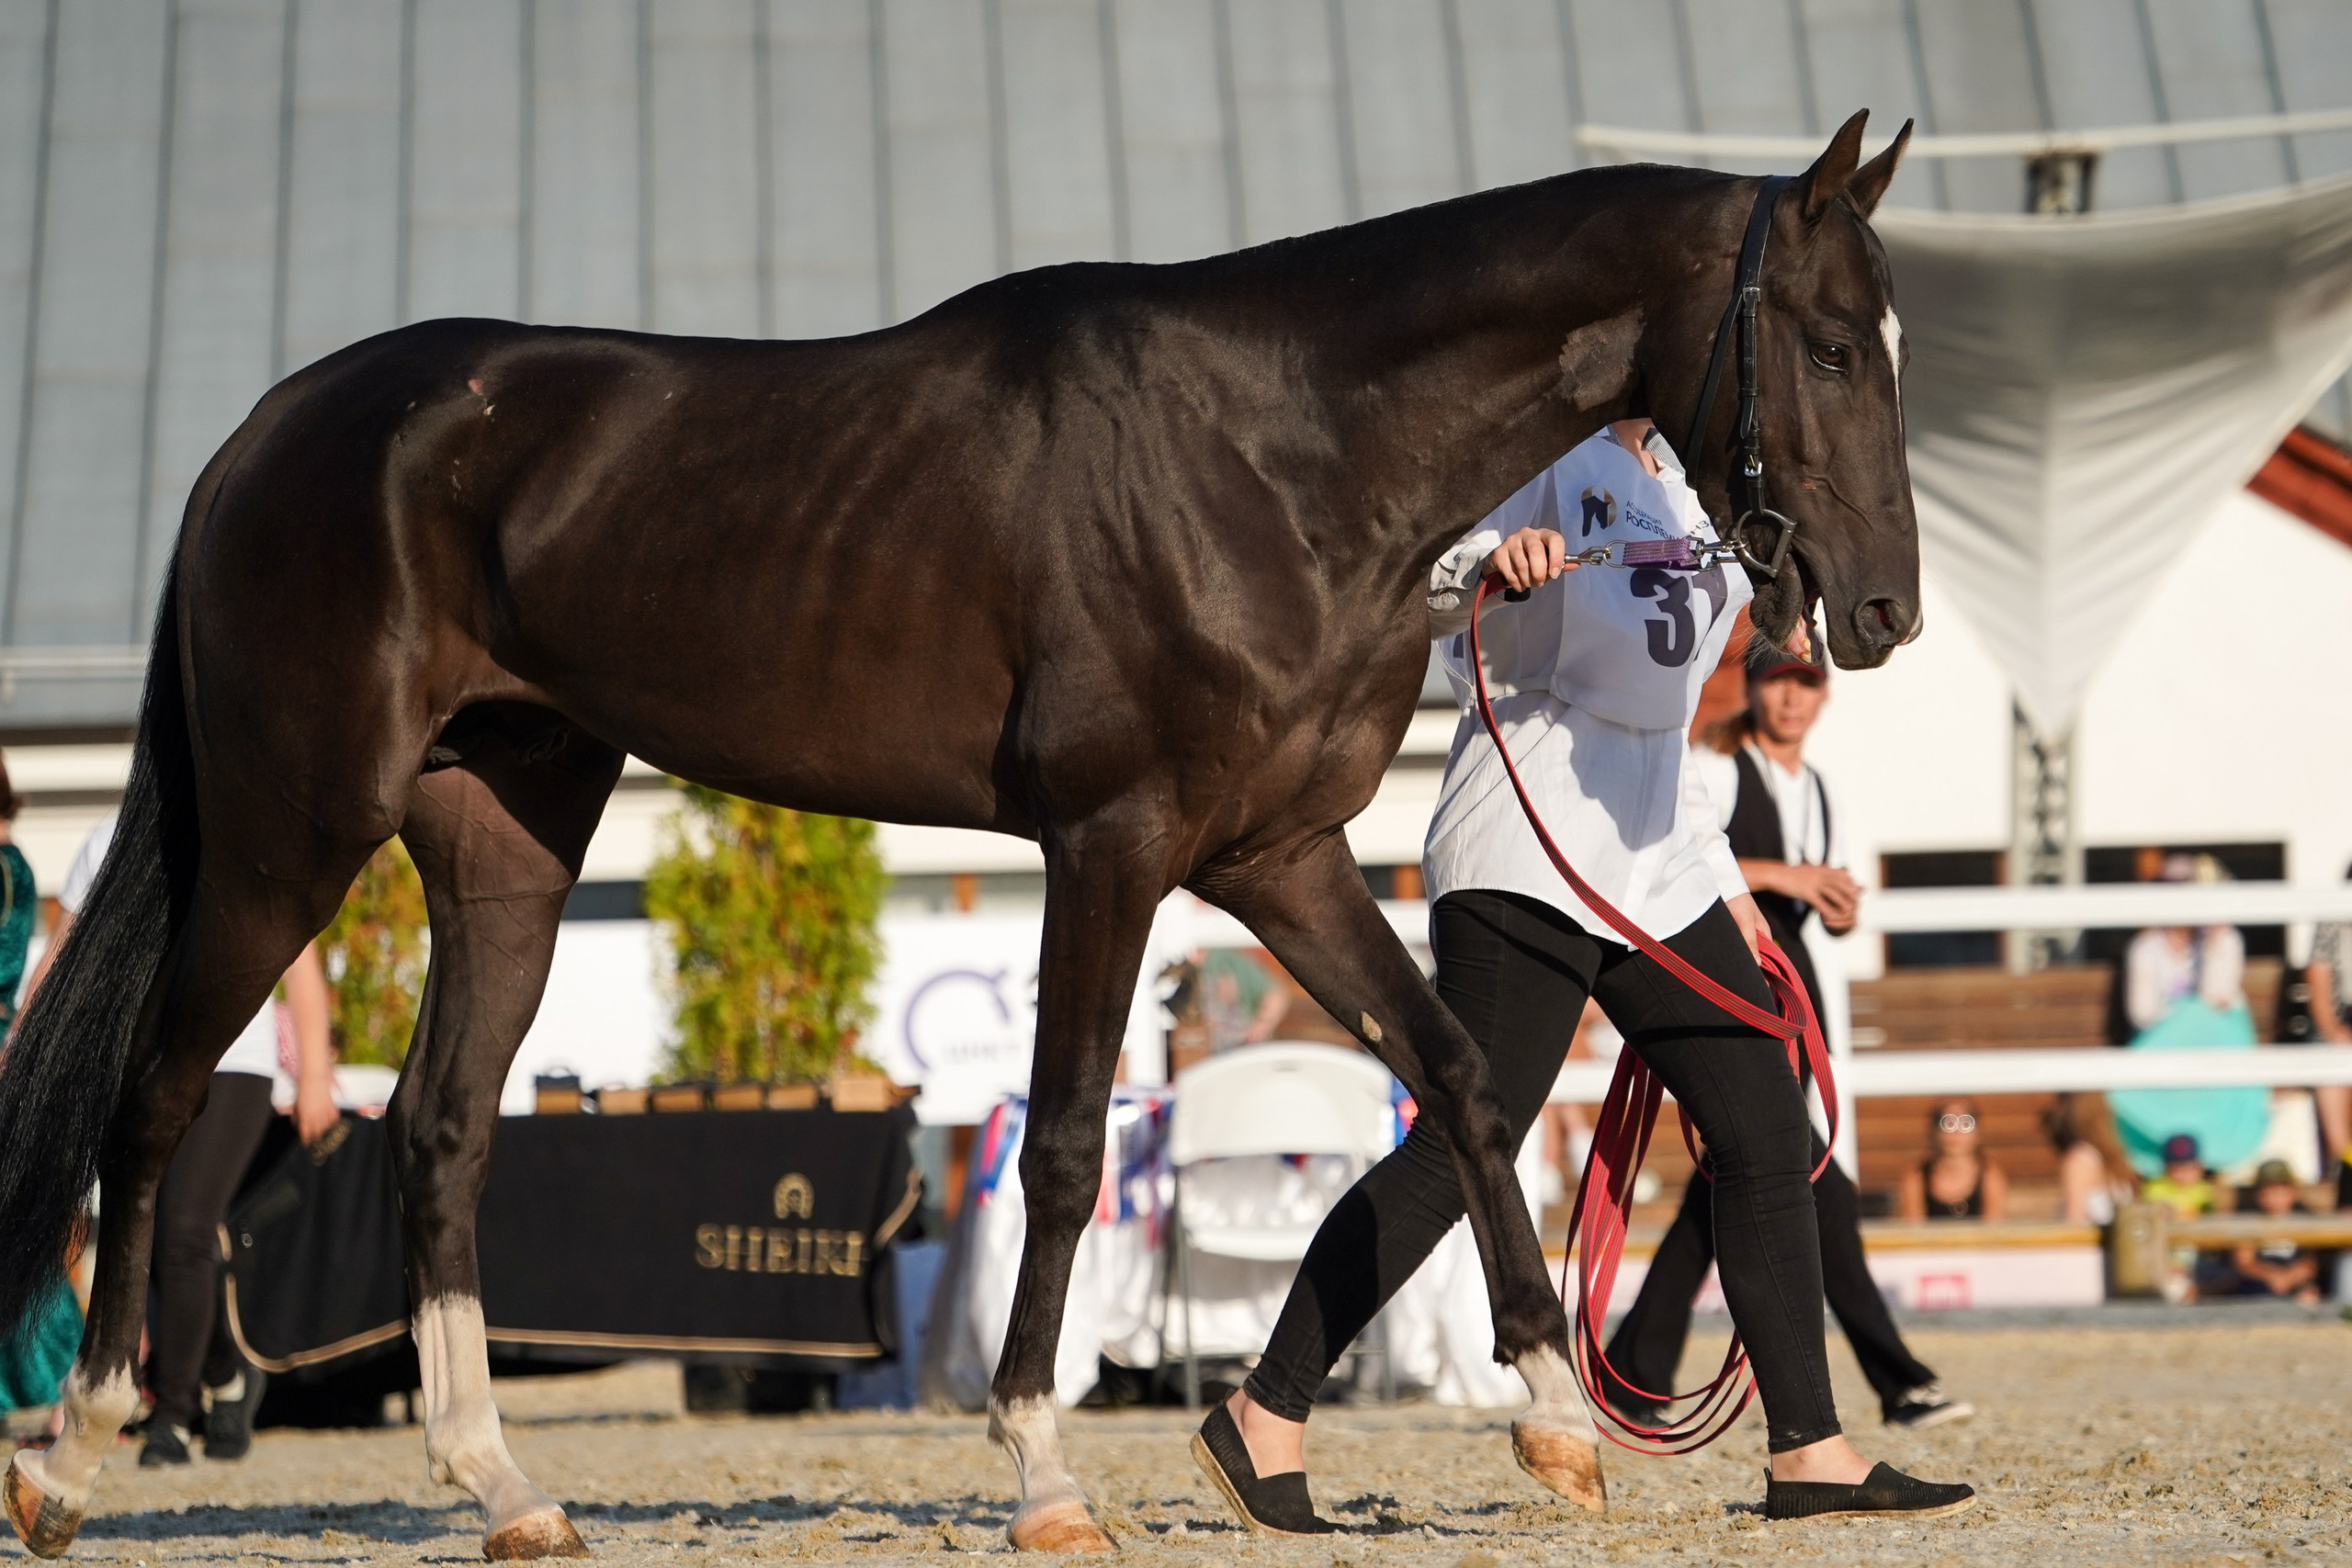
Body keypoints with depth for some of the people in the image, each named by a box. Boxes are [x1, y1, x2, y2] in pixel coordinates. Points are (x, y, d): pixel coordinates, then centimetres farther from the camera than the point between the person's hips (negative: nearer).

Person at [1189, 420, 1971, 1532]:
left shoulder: (1672, 486, 22)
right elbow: (1413, 603, -12)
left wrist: (1719, 876, 23)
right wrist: (1490, 562, -33)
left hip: (1654, 858, 9)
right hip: (1527, 853, -9)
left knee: (1768, 1130, 4)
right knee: (1462, 1152, -12)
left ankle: (1807, 1453, 8)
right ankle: (1264, 1418, -2)